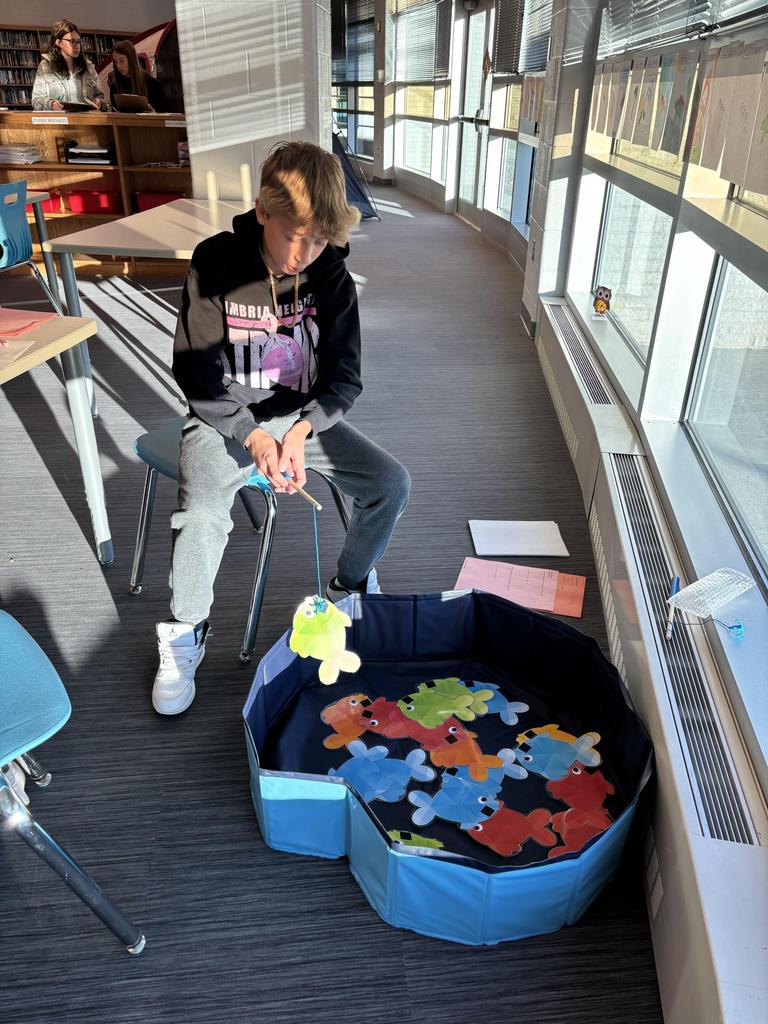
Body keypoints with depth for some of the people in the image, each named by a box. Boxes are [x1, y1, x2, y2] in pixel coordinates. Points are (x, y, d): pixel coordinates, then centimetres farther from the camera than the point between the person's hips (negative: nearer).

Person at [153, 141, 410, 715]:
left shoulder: (331, 275, -6)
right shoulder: (215, 265, -12)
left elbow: (345, 377, -5)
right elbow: (196, 374, -11)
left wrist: (301, 430, -24)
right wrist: (252, 435, -24)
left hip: (306, 415, 3)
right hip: (225, 418, -2)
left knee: (392, 483, -14)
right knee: (202, 517, -29)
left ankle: (350, 590, 12)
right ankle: (185, 634, 0)